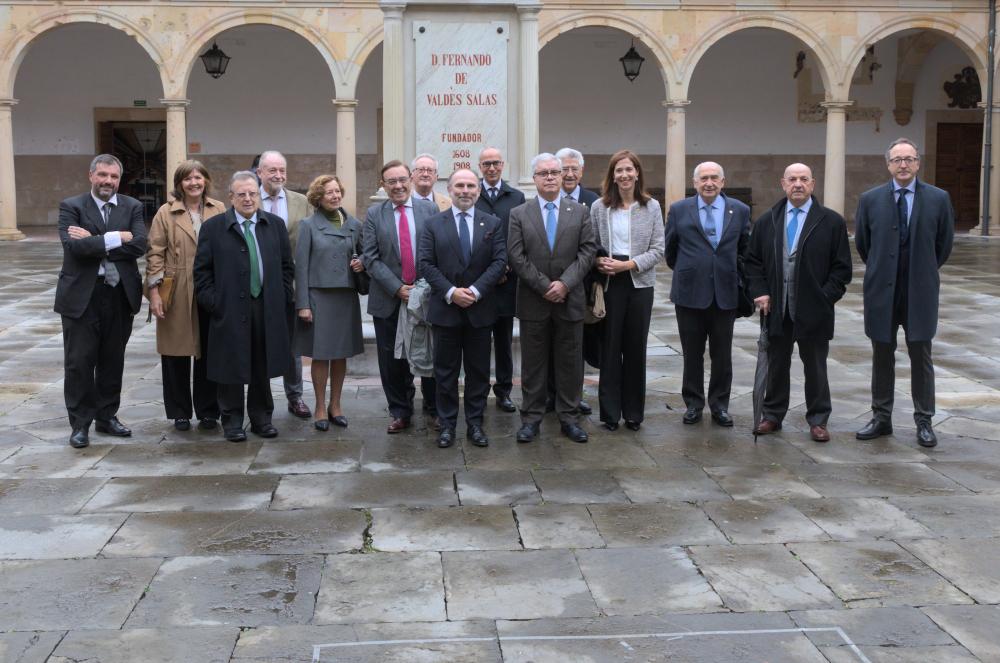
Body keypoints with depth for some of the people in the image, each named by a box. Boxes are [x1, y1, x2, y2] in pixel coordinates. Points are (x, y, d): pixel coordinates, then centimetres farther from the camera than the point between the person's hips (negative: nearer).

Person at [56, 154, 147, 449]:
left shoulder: (132, 207, 6)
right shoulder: (71, 207, -2)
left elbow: (139, 245, -10)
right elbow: (73, 246, -17)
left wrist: (93, 241, -14)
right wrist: (116, 238, -17)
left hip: (120, 295, 3)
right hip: (82, 295, -3)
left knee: (113, 360, 12)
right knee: (79, 361, 2)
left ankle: (107, 416, 25)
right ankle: (80, 423, 12)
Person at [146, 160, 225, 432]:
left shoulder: (220, 211, 5)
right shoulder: (166, 213, 1)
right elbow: (155, 254, -1)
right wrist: (154, 291, -9)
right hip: (177, 294, -1)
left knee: (210, 353, 7)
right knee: (177, 353, 6)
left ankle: (208, 412, 20)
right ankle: (180, 413, 18)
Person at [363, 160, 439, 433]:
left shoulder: (429, 210, 1)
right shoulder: (374, 214, 2)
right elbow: (371, 259, -4)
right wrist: (398, 288, -12)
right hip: (389, 299, 0)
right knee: (393, 360, 8)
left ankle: (433, 409, 23)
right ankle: (400, 412, 22)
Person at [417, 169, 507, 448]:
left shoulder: (492, 224, 5)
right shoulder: (434, 224, 4)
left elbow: (499, 261, -2)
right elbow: (426, 264, -2)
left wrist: (475, 290, -14)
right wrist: (450, 292, -14)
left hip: (480, 309, 1)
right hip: (445, 309, -1)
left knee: (478, 370, 7)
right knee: (446, 370, 5)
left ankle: (475, 424, 16)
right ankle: (447, 424, 14)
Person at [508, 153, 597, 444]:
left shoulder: (580, 212, 6)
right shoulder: (519, 214, 3)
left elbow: (588, 251, -2)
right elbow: (517, 257, -5)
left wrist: (565, 283, -14)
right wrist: (545, 286, -12)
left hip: (570, 300, 1)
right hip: (533, 302, -1)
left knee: (570, 362, 7)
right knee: (533, 363, 6)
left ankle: (569, 417, 17)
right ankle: (531, 418, 14)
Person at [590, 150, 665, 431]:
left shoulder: (652, 207, 2)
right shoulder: (599, 207, 2)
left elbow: (658, 249, -1)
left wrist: (629, 264, -14)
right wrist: (598, 262, -15)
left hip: (640, 283, 1)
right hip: (609, 283, 0)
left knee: (636, 347, 6)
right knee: (610, 347, 2)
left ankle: (633, 411, 16)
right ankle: (610, 411, 12)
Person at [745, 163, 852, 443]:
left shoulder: (832, 222, -1)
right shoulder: (766, 221, 8)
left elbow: (842, 267, -2)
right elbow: (753, 261, 11)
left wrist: (825, 298, -9)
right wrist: (759, 292, -2)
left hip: (814, 311, -2)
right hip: (776, 310, 2)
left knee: (815, 368, 8)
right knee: (776, 365, 11)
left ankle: (818, 420, 18)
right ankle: (773, 415, 23)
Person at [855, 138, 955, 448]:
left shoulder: (938, 199, -2)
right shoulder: (870, 199, 0)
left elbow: (944, 243, 9)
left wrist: (924, 271, 14)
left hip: (920, 291, -1)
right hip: (882, 291, 1)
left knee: (921, 357, 5)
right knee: (882, 357, 9)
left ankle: (924, 421, 14)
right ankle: (881, 417, 19)